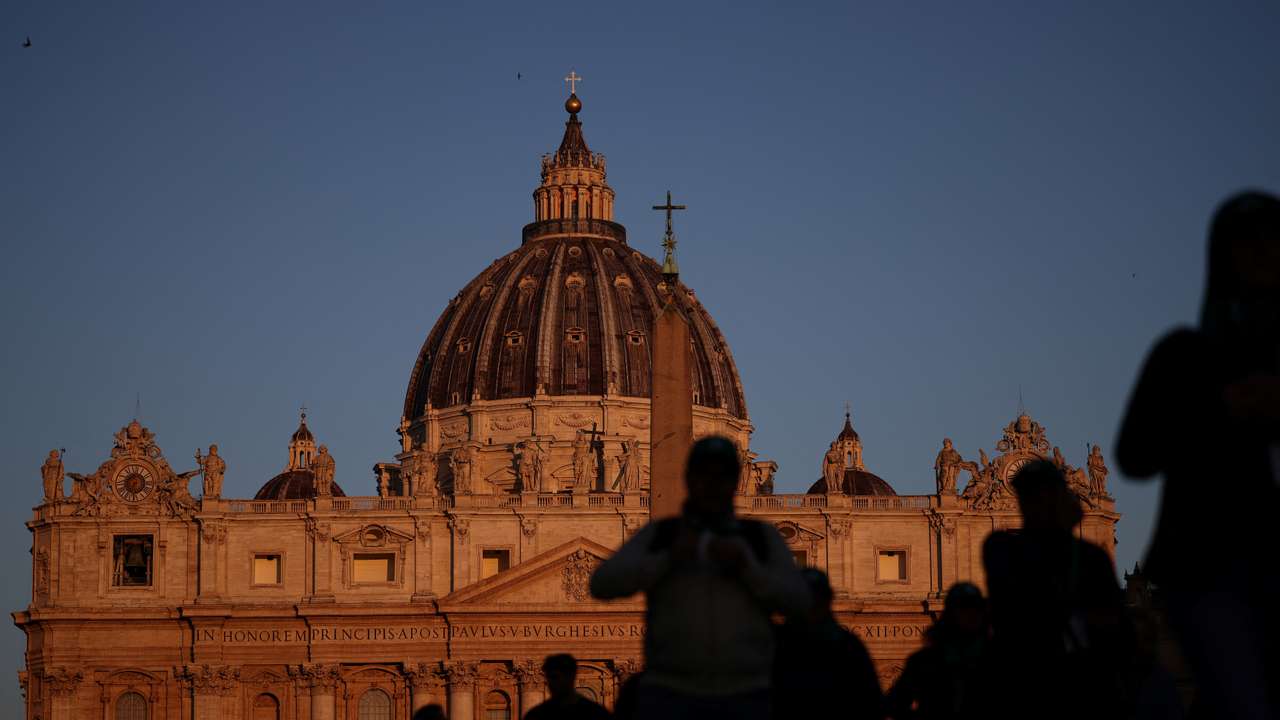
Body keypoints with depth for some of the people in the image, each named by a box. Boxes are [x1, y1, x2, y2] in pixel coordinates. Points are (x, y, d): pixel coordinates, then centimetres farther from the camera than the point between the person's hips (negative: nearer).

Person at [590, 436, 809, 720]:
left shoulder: (763, 539, 11)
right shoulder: (657, 537, 9)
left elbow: (797, 601, -2)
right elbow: (603, 584, -5)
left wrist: (744, 564, -16)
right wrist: (669, 557, -16)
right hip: (671, 696, -1)